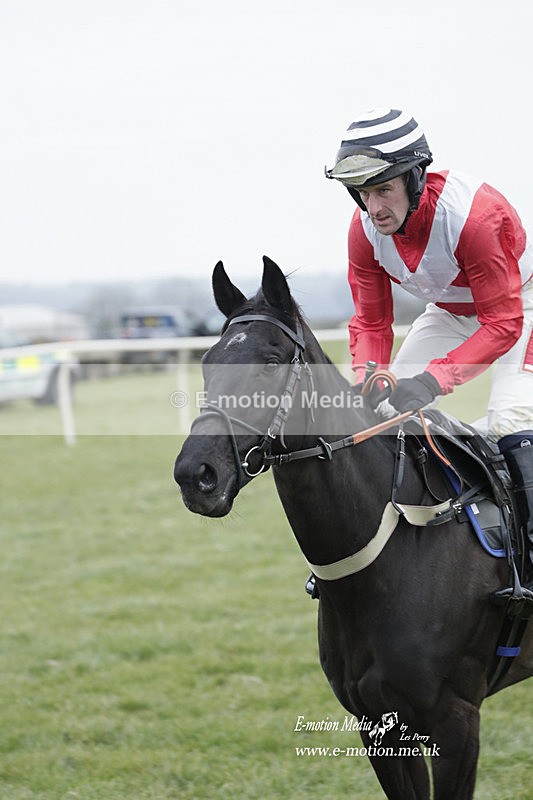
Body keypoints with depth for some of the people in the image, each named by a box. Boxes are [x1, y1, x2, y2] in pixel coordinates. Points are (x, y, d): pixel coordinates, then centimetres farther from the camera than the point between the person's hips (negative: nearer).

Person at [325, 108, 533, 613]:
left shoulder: (475, 212, -38)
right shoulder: (365, 230, -19)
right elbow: (371, 321, -9)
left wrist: (433, 379, -43)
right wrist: (365, 379, -29)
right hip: (451, 312, 6)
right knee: (385, 410, -3)